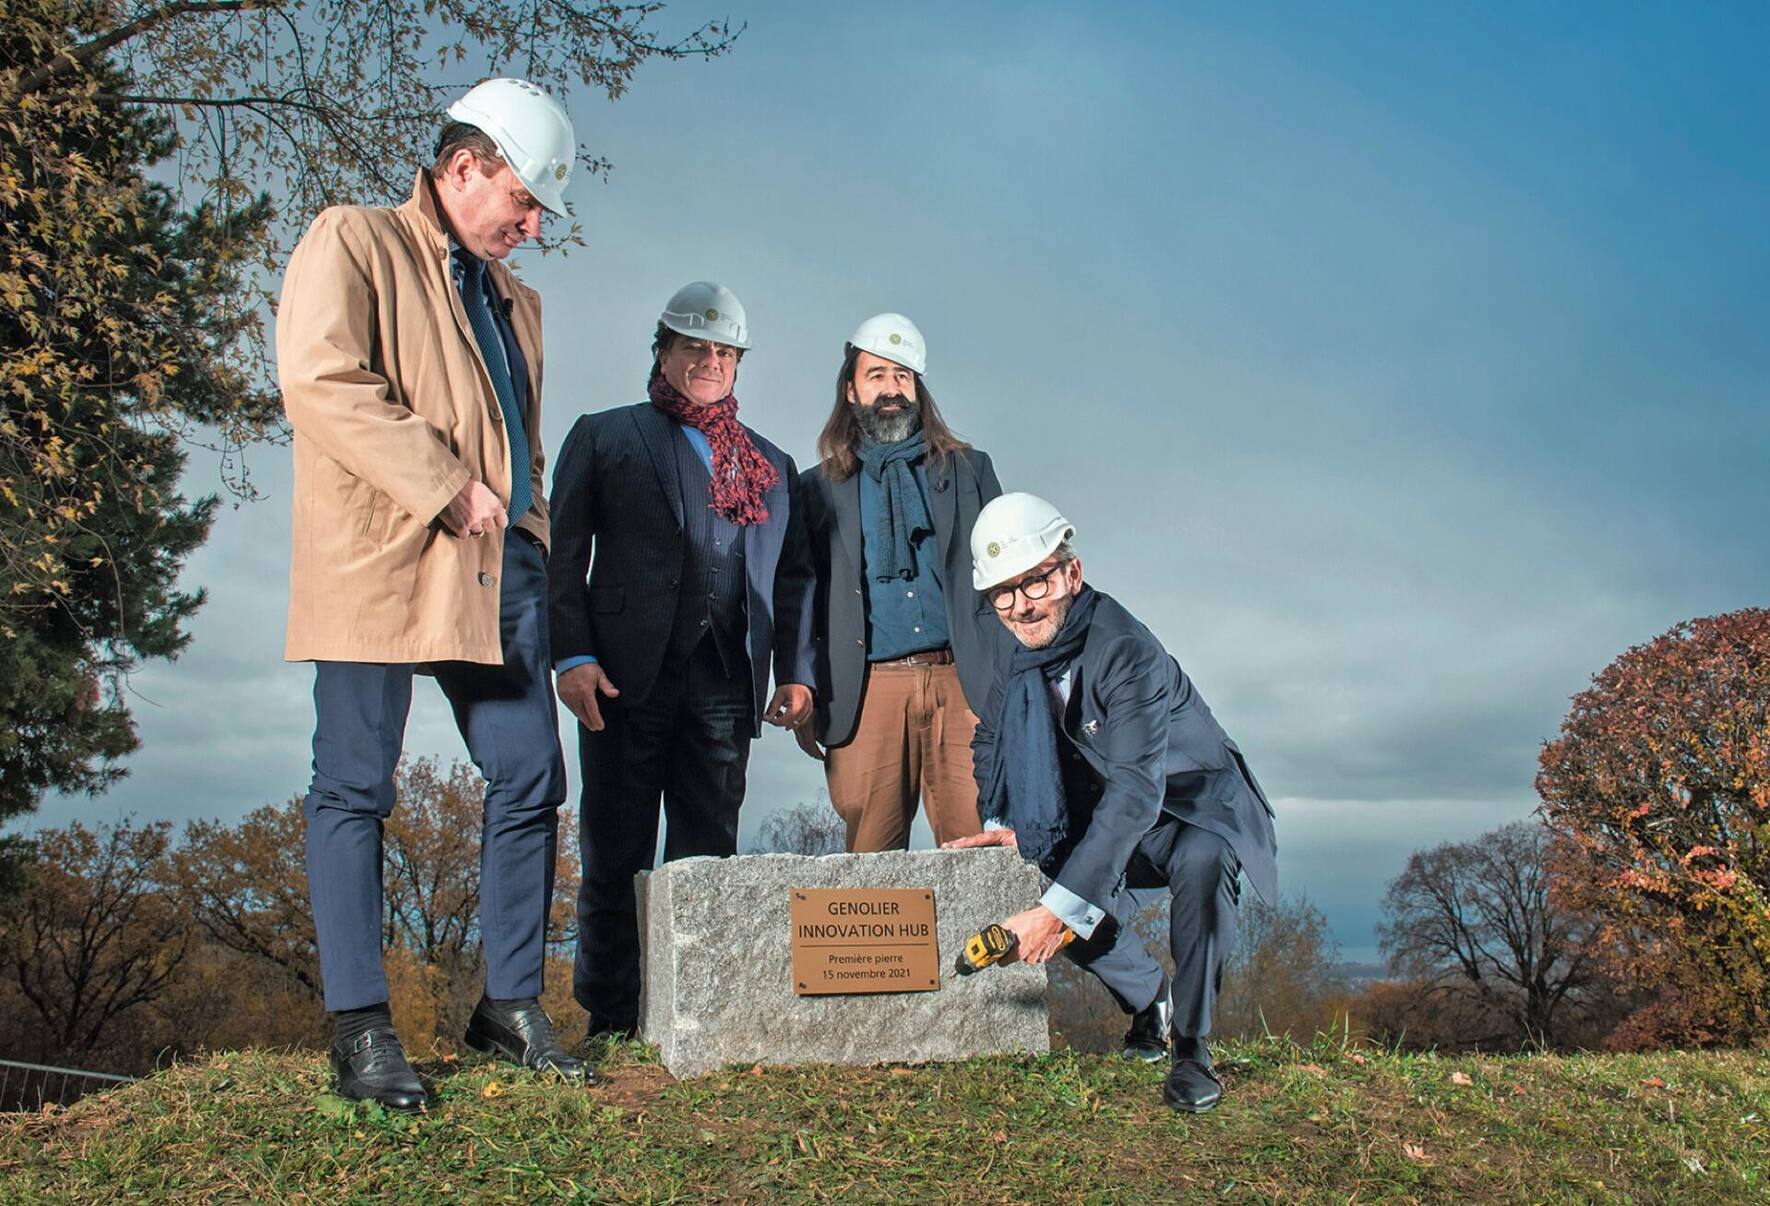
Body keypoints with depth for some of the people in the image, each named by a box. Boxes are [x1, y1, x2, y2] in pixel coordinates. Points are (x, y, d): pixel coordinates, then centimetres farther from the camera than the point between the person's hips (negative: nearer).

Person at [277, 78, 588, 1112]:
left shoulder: (514, 300, 24)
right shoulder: (354, 242, 2)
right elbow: (321, 379, -14)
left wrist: (528, 535, 13)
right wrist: (448, 488, -14)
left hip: (496, 570, 7)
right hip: (379, 562, -7)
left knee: (530, 780, 4)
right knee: (356, 790, -1)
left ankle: (512, 1003, 16)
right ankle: (362, 1027, 6)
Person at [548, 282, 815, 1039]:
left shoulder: (771, 466, 21)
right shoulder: (605, 437, 12)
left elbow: (793, 576, 17)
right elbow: (564, 554, 4)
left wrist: (795, 670, 4)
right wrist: (572, 655, -8)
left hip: (726, 684, 3)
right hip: (628, 676, -2)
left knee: (708, 856, 3)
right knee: (616, 856, 0)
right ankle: (610, 1020, 8)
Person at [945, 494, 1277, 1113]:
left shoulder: (1125, 650, -32)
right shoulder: (1018, 661, -8)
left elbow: (1136, 789, -41)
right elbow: (991, 742, 11)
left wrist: (1060, 907, -48)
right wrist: (1000, 825, -9)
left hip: (1200, 807, -7)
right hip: (1118, 822, 7)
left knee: (1199, 865, -39)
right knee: (1030, 878, -19)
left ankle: (1191, 1045, -18)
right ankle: (1151, 999, 7)